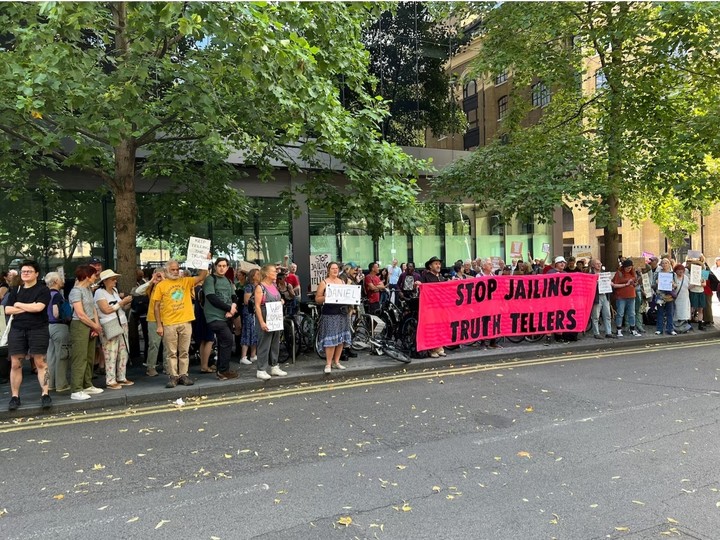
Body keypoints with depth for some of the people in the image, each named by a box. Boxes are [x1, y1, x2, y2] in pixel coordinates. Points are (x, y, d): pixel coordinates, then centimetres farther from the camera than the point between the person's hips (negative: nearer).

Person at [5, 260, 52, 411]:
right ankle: (15, 396, 11)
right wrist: (29, 307, -8)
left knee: (40, 363, -2)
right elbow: (7, 310, 3)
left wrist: (18, 305, -3)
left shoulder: (43, 289, -1)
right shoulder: (15, 290, 13)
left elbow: (39, 307, -16)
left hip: (38, 330, -4)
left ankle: (45, 395, 1)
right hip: (17, 330, 4)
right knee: (15, 364, 3)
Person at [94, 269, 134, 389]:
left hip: (122, 324, 7)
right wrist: (122, 302, -11)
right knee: (111, 354, -6)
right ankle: (110, 381, 1)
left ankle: (121, 378, 16)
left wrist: (127, 304, 3)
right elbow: (107, 309, -16)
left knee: (123, 353, 7)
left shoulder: (114, 290, 15)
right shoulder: (99, 292, -7)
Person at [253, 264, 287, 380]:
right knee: (264, 344, -3)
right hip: (265, 319, -8)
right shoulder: (260, 287, -11)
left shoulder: (274, 286, 10)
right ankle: (261, 370, 5)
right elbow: (257, 306, -16)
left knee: (275, 343, 12)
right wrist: (262, 322, -21)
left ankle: (274, 367, 23)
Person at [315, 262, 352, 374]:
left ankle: (336, 362, 16)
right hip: (329, 314, -5)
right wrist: (325, 297, -19)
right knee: (330, 340, -9)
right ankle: (328, 364, -2)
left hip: (342, 313, 5)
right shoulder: (323, 283, 0)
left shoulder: (343, 282, 14)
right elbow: (317, 299, -2)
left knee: (341, 339, 6)